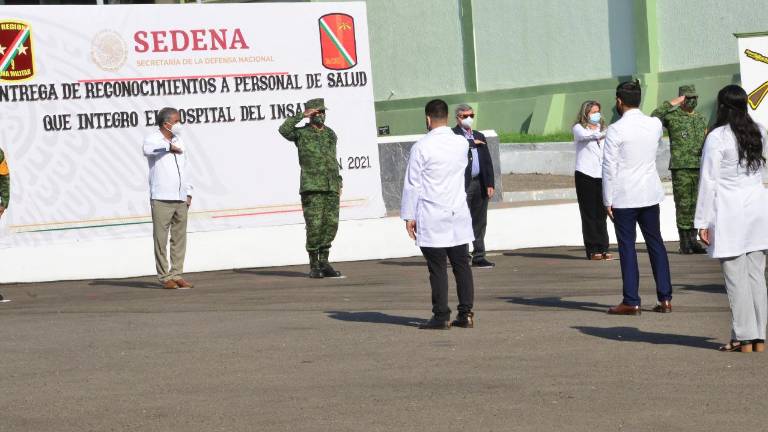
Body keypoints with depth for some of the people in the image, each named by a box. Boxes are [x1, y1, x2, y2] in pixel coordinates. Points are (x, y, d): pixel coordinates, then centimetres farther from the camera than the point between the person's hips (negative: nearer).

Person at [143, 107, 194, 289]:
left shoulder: (179, 141, 18)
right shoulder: (154, 139, -3)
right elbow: (148, 149, -28)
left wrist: (188, 193, 17)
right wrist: (168, 147, -27)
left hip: (180, 199, 6)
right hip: (161, 199, -6)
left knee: (180, 238, 7)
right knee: (161, 239, -3)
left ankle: (177, 275, 13)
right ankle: (164, 277, 1)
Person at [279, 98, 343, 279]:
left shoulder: (331, 134, 16)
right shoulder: (301, 133, 0)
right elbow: (284, 130, -20)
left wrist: (338, 182, 18)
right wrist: (302, 115, -18)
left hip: (331, 188, 5)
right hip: (312, 187, -5)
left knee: (331, 224, 2)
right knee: (314, 226, -6)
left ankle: (324, 262, 11)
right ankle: (314, 265, 3)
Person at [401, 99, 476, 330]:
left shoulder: (422, 147, -11)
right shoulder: (461, 143, 4)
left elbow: (412, 183, -8)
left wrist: (409, 215, -2)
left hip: (432, 218, -5)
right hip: (459, 215, 5)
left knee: (437, 268, -1)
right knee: (462, 264, 8)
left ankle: (441, 316, 0)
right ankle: (466, 313, 9)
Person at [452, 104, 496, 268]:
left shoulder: (479, 136, 18)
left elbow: (487, 162, 15)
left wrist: (490, 184, 6)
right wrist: (473, 143, -8)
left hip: (480, 184, 6)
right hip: (463, 184, -6)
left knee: (480, 222, 8)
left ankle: (478, 257, 13)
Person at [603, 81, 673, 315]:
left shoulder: (615, 130, -14)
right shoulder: (655, 124, 2)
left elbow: (609, 168, -13)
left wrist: (608, 200, -7)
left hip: (624, 197, -5)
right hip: (650, 194, 5)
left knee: (627, 247, 1)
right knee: (655, 243, 12)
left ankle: (631, 302, 2)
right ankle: (665, 298, 12)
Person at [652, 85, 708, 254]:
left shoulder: (701, 119, 18)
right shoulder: (672, 116, -1)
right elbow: (653, 119, -19)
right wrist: (670, 104, -19)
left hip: (699, 168, 5)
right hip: (680, 168, -5)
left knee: (696, 205, 6)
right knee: (683, 205, -3)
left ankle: (693, 240, 12)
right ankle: (684, 243, 1)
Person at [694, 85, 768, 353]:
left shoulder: (717, 137, -11)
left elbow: (709, 181, -11)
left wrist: (703, 222, -7)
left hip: (730, 213, -6)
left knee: (736, 278, -1)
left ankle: (744, 338, -1)